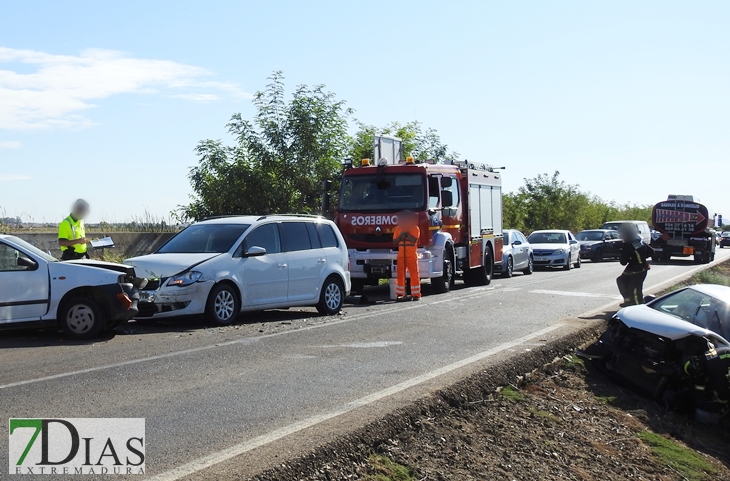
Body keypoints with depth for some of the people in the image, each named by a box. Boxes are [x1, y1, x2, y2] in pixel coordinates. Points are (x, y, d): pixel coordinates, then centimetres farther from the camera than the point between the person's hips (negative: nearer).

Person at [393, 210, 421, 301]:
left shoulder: (415, 229, 0)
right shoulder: (398, 229, 12)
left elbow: (414, 240, -14)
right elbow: (394, 242, 8)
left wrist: (407, 233, -14)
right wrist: (400, 236, -8)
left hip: (412, 255, -3)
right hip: (401, 255, 4)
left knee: (414, 274, -3)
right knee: (400, 275, 4)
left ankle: (416, 294, 0)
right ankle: (400, 294, 8)